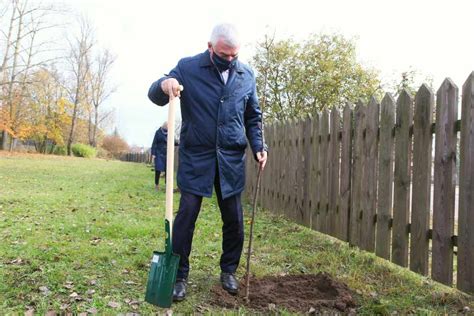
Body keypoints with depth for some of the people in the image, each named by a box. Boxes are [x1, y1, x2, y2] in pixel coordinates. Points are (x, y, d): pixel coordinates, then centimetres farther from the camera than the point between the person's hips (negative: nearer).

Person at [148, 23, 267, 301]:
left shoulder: (247, 75, 7)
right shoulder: (187, 67, -2)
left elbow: (253, 117, 15)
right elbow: (155, 96, -2)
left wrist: (259, 147, 1)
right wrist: (163, 85, -25)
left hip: (232, 159, 3)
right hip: (196, 156, -3)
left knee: (234, 218, 8)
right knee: (186, 215, -3)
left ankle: (229, 271, 27)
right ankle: (179, 276, 12)